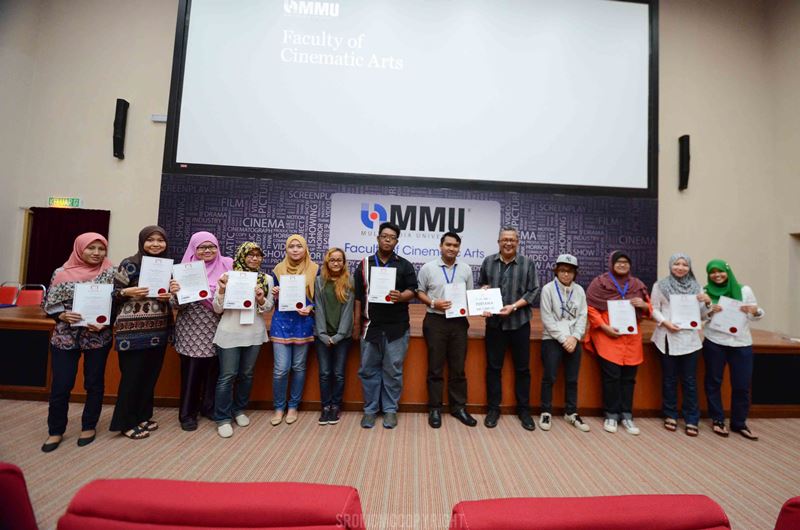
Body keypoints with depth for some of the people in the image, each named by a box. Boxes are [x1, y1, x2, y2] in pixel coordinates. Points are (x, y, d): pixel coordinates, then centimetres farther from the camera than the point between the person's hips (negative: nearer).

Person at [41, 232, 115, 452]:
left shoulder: (111, 273, -4)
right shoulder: (62, 273, -1)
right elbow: (49, 304, 4)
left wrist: (105, 323, -16)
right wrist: (62, 316, -16)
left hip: (99, 337, -1)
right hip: (65, 338, 1)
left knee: (94, 383, 10)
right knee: (60, 386, 7)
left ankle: (89, 426, 28)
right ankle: (56, 431, 27)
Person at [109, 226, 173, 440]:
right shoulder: (130, 264, -6)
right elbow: (113, 294, -5)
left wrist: (169, 296, -4)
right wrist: (128, 292, -23)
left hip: (158, 329, 5)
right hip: (133, 330, -5)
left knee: (151, 373, 13)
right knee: (132, 375, 3)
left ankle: (142, 416, 28)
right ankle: (126, 423, 18)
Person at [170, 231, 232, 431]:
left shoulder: (225, 266, 0)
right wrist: (174, 292, -22)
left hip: (215, 329, 2)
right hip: (191, 329, -1)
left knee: (213, 369, 10)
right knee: (191, 371, 6)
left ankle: (209, 407, 29)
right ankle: (187, 413, 23)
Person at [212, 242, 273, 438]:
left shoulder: (267, 279, 2)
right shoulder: (228, 276, -5)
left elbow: (269, 308, 7)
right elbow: (218, 309, -3)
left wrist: (261, 300, -14)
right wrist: (221, 290, -19)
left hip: (254, 333, 3)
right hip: (230, 333, -3)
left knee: (247, 374, 14)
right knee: (227, 376, 2)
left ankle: (239, 410, 33)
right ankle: (223, 418, 18)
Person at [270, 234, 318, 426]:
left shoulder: (314, 269, -1)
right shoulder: (279, 269, 4)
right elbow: (274, 299, 11)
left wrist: (310, 308, -16)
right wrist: (275, 294, -11)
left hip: (303, 323, -1)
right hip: (282, 322, 1)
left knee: (299, 367, 9)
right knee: (280, 369, -1)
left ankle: (293, 406, 27)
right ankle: (279, 407, 20)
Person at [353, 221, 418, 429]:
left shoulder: (404, 265, 5)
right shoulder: (364, 264, 7)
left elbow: (412, 291, 0)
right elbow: (358, 296, 8)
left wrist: (400, 296, -22)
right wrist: (356, 324, 5)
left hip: (396, 327, -1)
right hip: (370, 326, 1)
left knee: (393, 370, 5)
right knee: (369, 369, 8)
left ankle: (390, 410, 21)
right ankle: (370, 410, 23)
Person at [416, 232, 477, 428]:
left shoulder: (466, 269, 7)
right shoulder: (428, 268, -1)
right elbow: (419, 292, 2)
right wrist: (433, 303, -14)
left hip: (459, 322, 3)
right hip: (435, 321, -2)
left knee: (458, 367, 10)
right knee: (435, 368, 5)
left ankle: (459, 407, 24)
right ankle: (435, 408, 18)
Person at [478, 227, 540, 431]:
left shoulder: (528, 264, 1)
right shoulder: (488, 262, 5)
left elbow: (533, 291, -3)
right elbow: (481, 286, 11)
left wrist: (513, 306, -15)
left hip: (520, 322, -1)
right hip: (494, 323, 1)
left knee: (522, 368, 10)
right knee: (493, 367, 8)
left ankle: (524, 410, 26)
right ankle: (493, 408, 22)